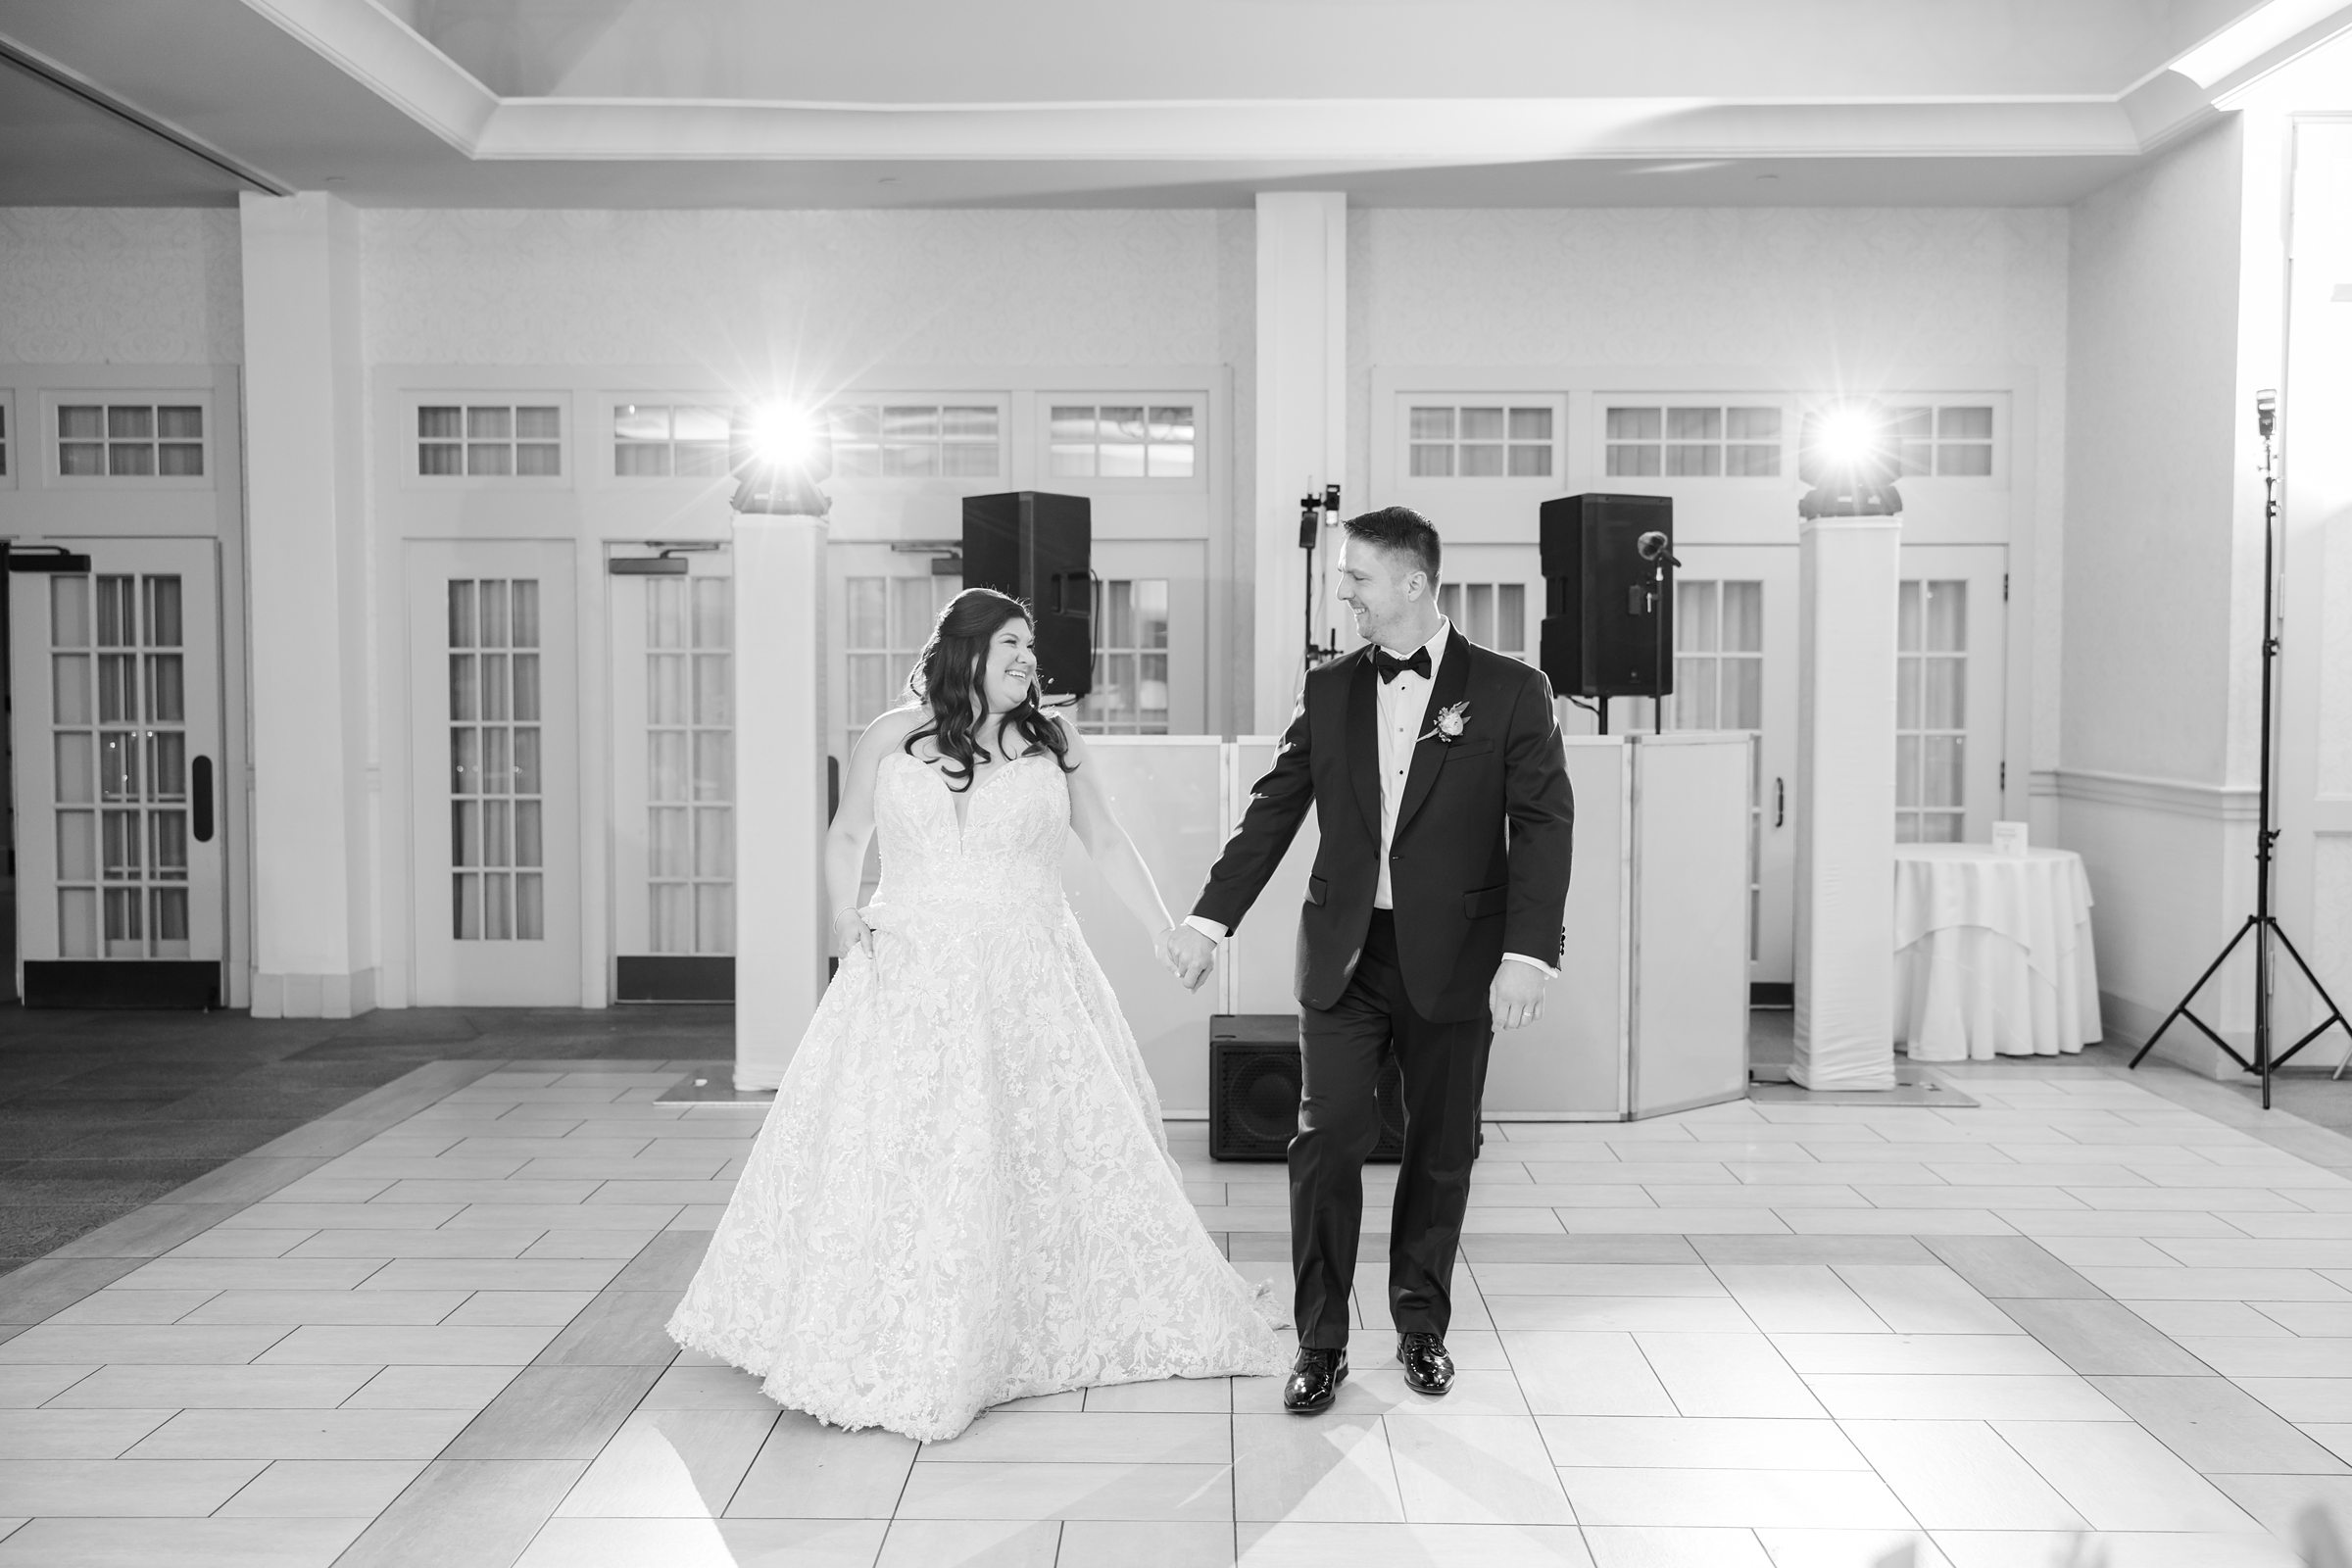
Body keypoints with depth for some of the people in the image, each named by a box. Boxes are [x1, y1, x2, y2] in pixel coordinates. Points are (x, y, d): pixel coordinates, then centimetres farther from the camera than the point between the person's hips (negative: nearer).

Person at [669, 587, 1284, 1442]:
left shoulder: (1054, 743, 5)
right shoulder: (892, 736, 3)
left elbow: (1108, 844, 9)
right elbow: (846, 837, 13)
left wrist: (1169, 932, 3)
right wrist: (845, 923, -2)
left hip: (1028, 984, 1)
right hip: (912, 979, -1)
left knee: (1064, 1137, 5)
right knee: (888, 1146, -1)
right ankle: (887, 1347, 14)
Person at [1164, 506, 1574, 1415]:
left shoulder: (1509, 691, -3)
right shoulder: (1328, 692, 6)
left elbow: (1544, 827, -7)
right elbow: (1273, 812, 8)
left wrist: (1529, 952, -17)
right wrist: (1209, 920, 2)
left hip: (1453, 961, -2)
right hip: (1344, 958, 2)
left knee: (1442, 1151, 10)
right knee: (1326, 1140, -3)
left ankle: (1421, 1327, 30)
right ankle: (1321, 1342, 11)